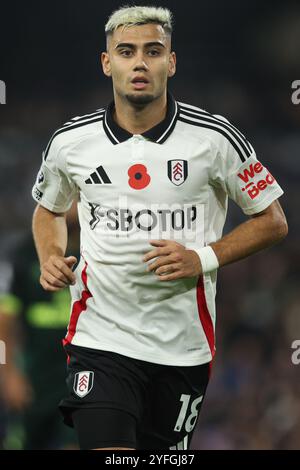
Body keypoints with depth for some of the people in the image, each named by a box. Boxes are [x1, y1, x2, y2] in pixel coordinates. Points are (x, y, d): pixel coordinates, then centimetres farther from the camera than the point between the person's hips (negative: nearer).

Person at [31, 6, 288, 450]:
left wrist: (203, 258, -11)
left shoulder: (215, 139, -6)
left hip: (183, 344, 0)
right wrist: (51, 260, 0)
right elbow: (48, 209, 21)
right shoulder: (70, 142, 0)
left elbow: (272, 221, 3)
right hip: (100, 339, 0)